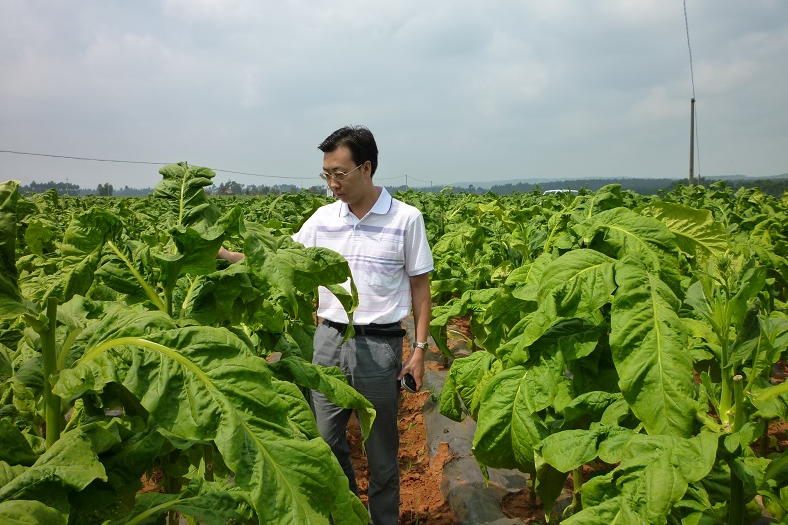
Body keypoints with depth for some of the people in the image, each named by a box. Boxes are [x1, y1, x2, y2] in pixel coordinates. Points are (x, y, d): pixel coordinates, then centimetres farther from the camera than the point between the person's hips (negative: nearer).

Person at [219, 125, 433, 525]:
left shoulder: (406, 219, -7)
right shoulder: (323, 218, 3)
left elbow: (420, 288, -3)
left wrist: (419, 349, -6)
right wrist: (223, 255, -2)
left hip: (380, 346, -4)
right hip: (328, 341, 4)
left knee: (381, 450, 10)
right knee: (325, 440, 14)